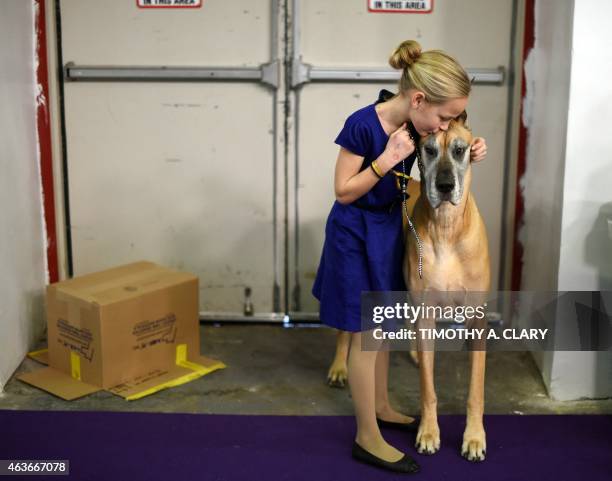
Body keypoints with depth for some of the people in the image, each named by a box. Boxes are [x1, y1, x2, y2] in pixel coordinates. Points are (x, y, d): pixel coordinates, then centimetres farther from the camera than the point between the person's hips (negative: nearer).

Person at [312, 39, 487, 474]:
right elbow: (344, 193, -19)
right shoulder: (363, 125, -27)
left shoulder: (415, 124, -8)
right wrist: (387, 159, -29)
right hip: (357, 235, -7)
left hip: (391, 227, 7)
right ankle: (367, 438, 10)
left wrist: (466, 156, -9)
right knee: (366, 334, -1)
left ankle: (381, 407, 37)